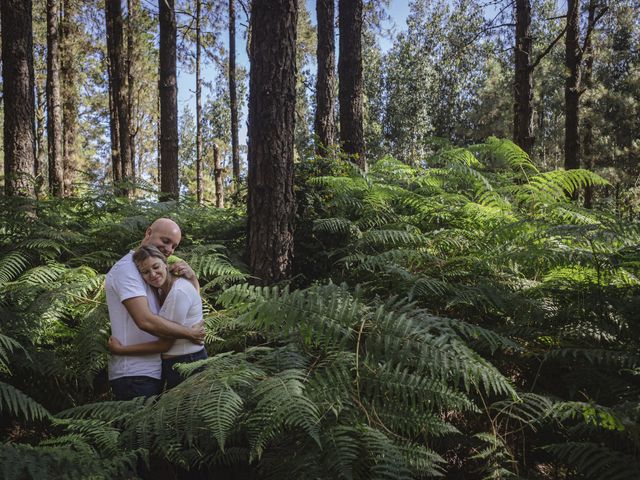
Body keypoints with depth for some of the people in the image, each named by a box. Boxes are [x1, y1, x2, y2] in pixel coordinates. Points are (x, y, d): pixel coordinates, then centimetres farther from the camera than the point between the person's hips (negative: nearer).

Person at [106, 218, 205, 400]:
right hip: (135, 376, -9)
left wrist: (191, 277, -4)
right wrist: (191, 334, -15)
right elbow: (146, 321, -24)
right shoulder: (126, 268, -13)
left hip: (153, 372, 9)